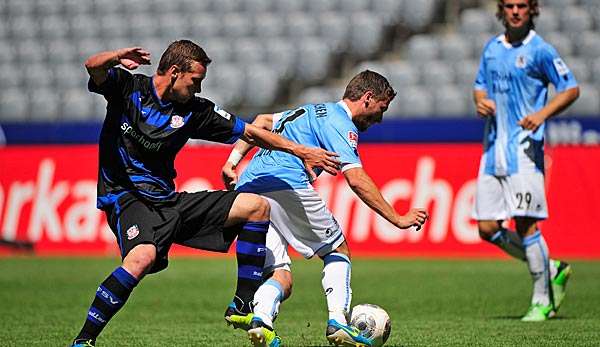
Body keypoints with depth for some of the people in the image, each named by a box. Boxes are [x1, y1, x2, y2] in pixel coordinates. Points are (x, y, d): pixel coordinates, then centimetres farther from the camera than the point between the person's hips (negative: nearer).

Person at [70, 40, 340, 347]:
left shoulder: (194, 110, 8)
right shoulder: (129, 88, -4)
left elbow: (248, 132, 14)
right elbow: (94, 67, -23)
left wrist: (300, 151, 11)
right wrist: (117, 58, -46)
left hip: (168, 200, 7)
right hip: (126, 198, -7)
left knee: (257, 206, 4)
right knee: (143, 256, -39)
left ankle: (243, 305, 4)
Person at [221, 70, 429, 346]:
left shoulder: (312, 111, 30)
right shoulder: (340, 122, 1)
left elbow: (262, 122, 34)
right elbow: (356, 179, -9)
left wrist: (233, 160, 25)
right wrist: (397, 219, -6)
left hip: (246, 189, 8)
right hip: (287, 186, -8)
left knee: (281, 280, 5)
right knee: (338, 251, 11)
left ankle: (258, 317, -25)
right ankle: (338, 321, -6)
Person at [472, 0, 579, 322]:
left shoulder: (539, 50, -5)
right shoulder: (492, 48, 13)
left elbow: (571, 89, -3)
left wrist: (543, 113, -18)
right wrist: (480, 100, 1)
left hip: (524, 148, -7)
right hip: (494, 149, 7)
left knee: (525, 224, -10)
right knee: (488, 229, 2)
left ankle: (542, 301, 2)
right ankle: (551, 269, 20)